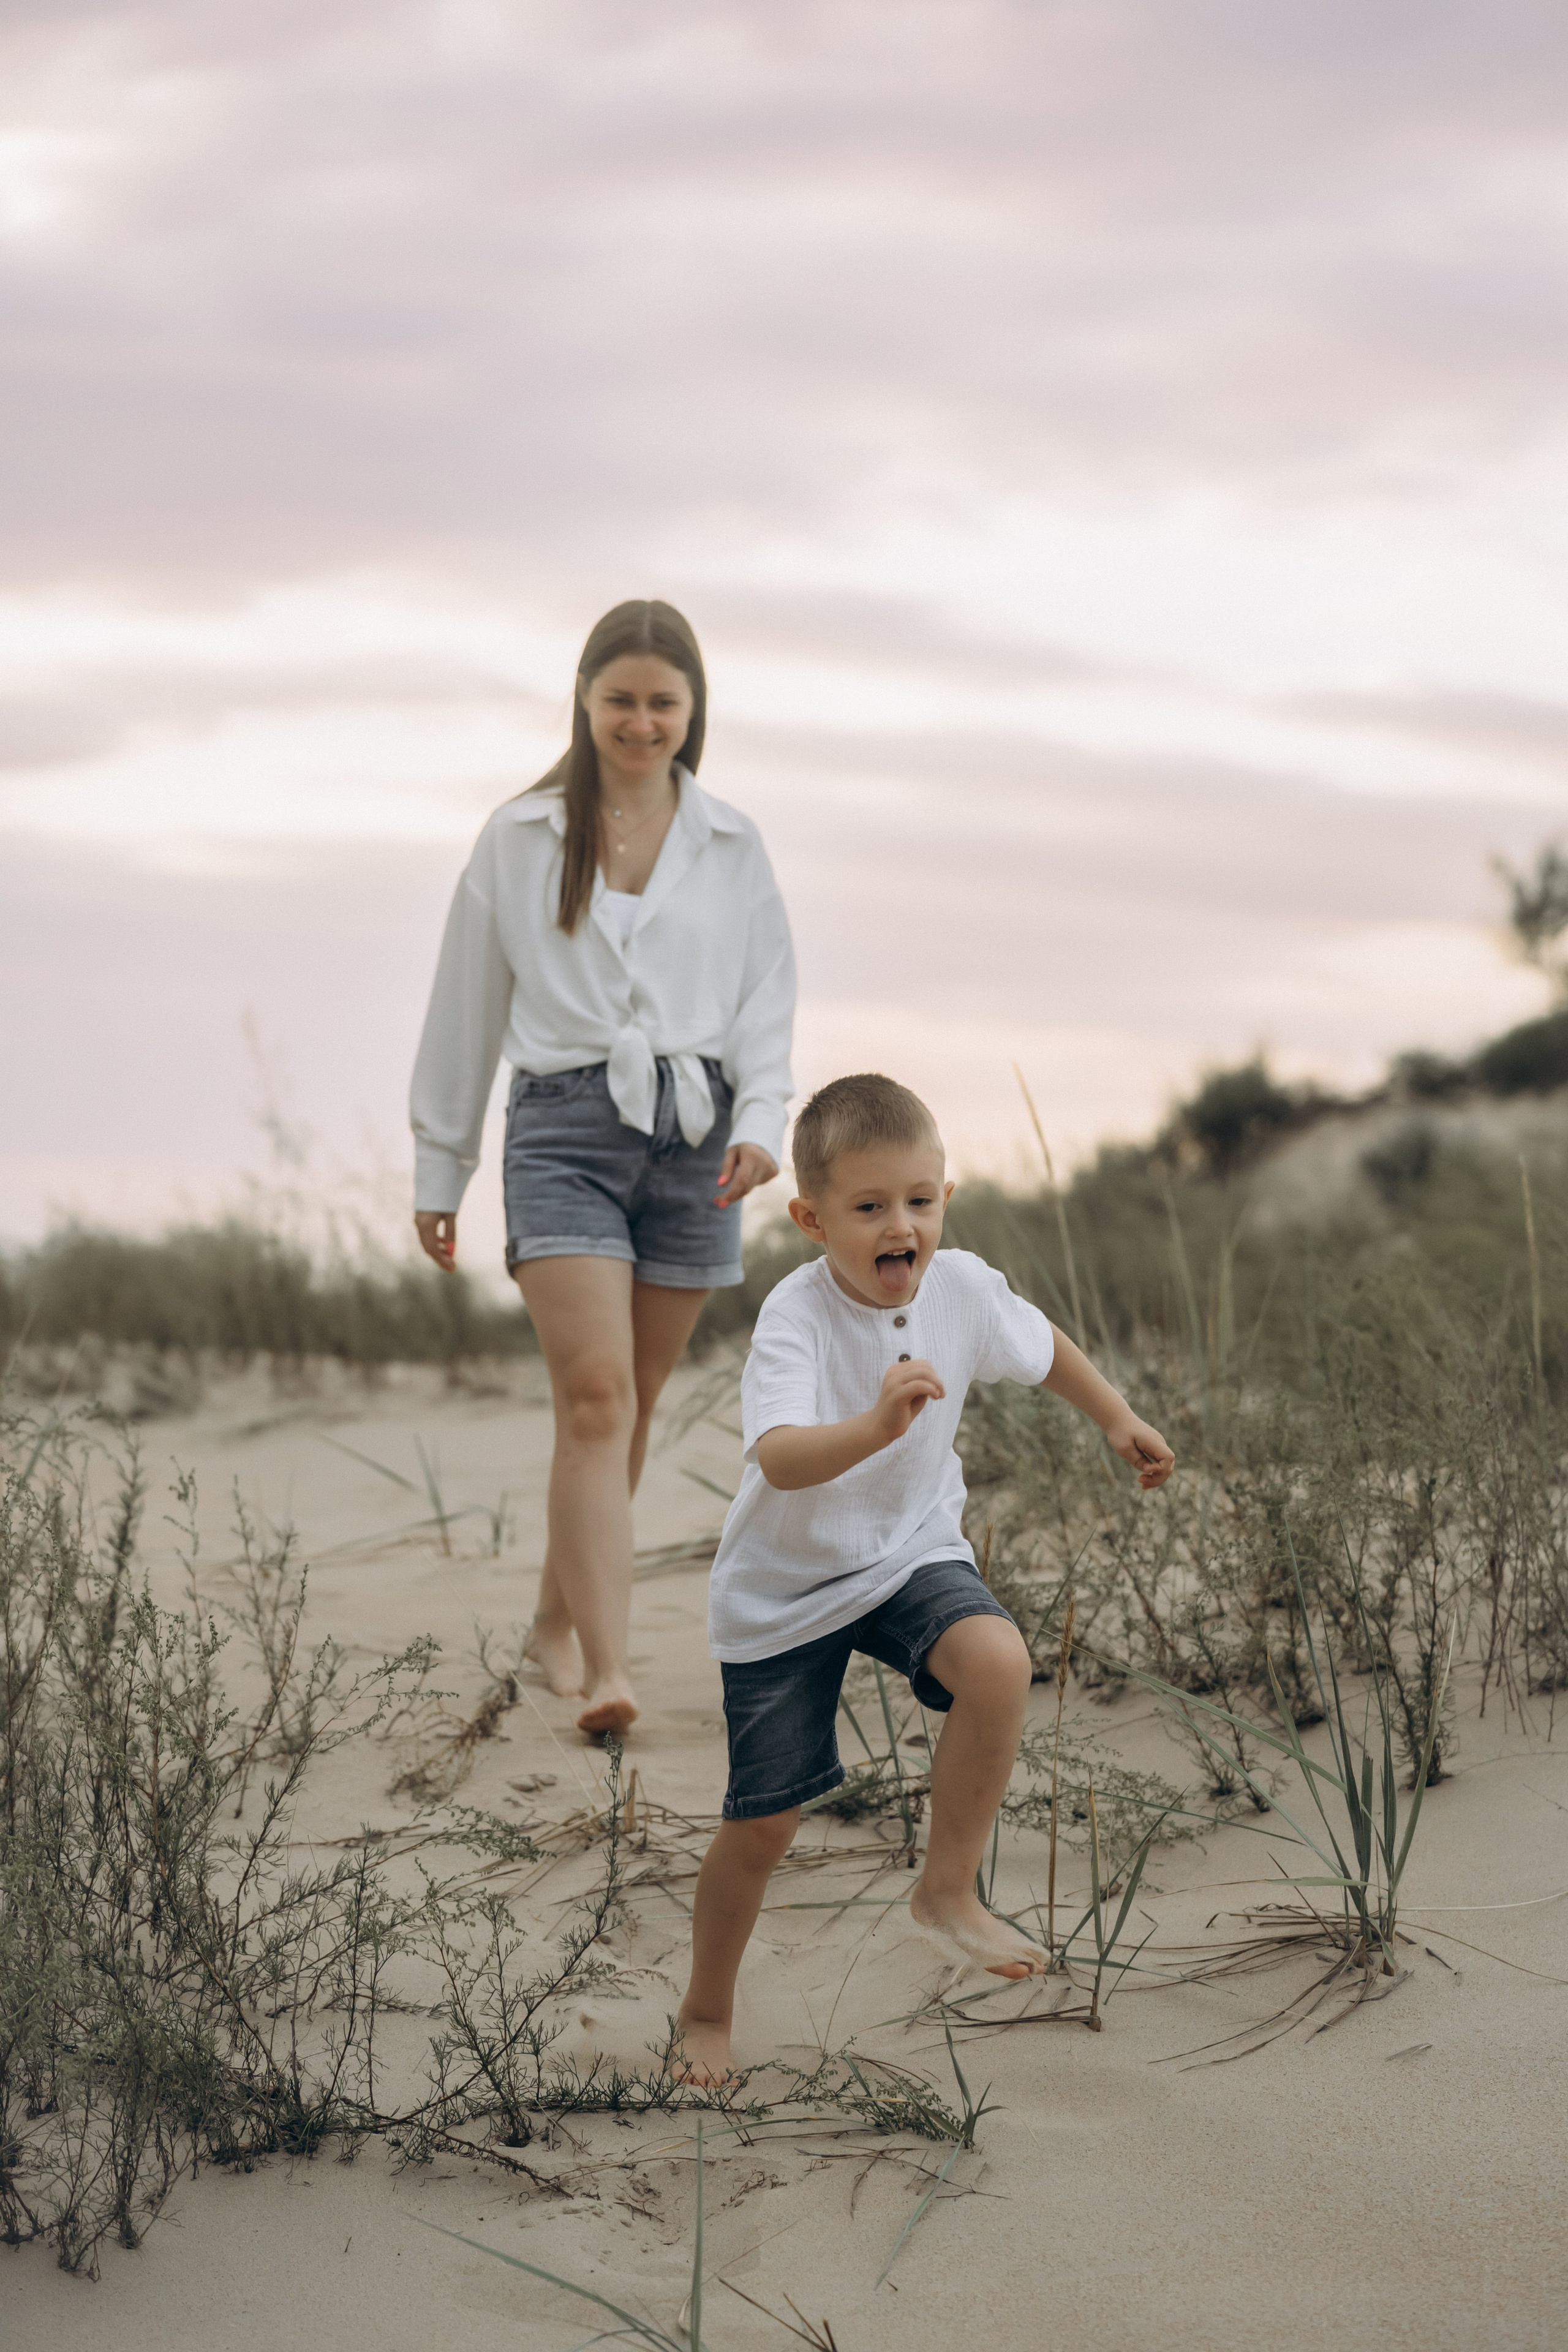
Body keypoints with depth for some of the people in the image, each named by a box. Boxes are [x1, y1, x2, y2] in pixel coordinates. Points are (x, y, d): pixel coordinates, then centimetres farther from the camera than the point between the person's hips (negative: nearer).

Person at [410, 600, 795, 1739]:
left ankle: (558, 1620, 27)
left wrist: (761, 1121, -9)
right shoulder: (520, 838, 6)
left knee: (632, 1402, 9)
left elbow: (767, 1000, 9)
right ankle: (607, 1668, -22)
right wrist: (439, 1166, 11)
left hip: (692, 1131, 3)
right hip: (564, 1128, -2)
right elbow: (467, 1006, 10)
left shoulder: (732, 846, 10)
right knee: (595, 1394, -16)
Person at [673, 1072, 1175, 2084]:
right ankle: (707, 2012, 30)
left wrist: (1119, 1418, 19)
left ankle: (949, 1889, -11)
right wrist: (878, 1425, -60)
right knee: (763, 1825, 3)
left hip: (911, 1553, 3)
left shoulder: (963, 1288, -12)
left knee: (999, 1660, -29)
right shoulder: (796, 1319, -28)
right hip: (784, 1590, -3)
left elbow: (1040, 1345, 13)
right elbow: (779, 1460, -45)